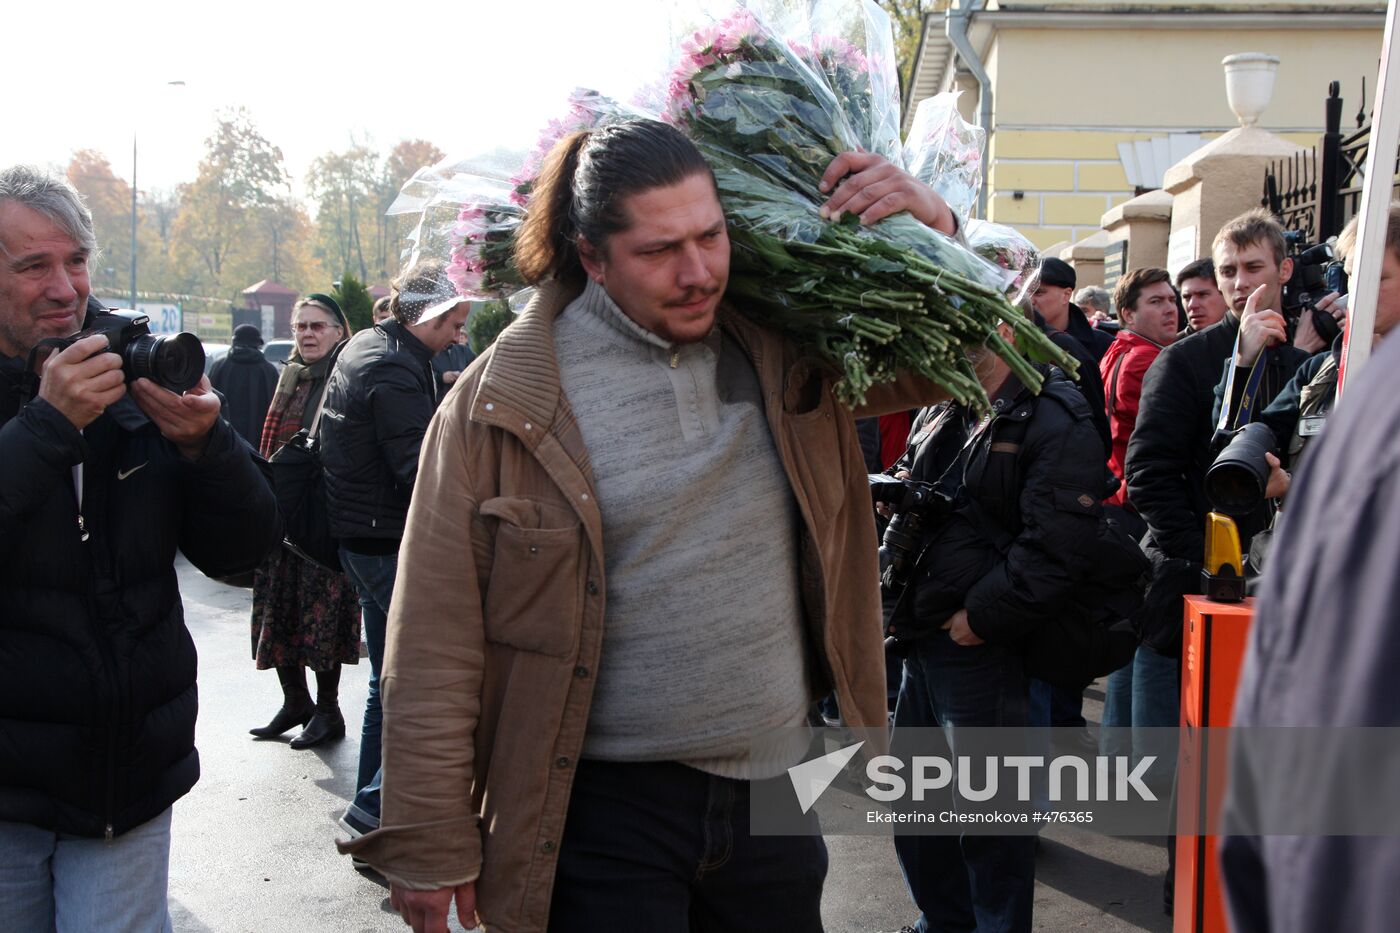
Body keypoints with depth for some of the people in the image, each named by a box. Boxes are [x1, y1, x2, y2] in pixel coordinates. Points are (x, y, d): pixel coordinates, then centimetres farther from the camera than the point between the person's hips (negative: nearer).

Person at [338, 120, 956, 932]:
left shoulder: (784, 354, 0)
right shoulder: (503, 403, -12)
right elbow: (437, 639, -10)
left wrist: (936, 230, -9)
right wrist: (431, 845, -8)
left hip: (774, 782, 5)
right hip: (604, 811, -4)